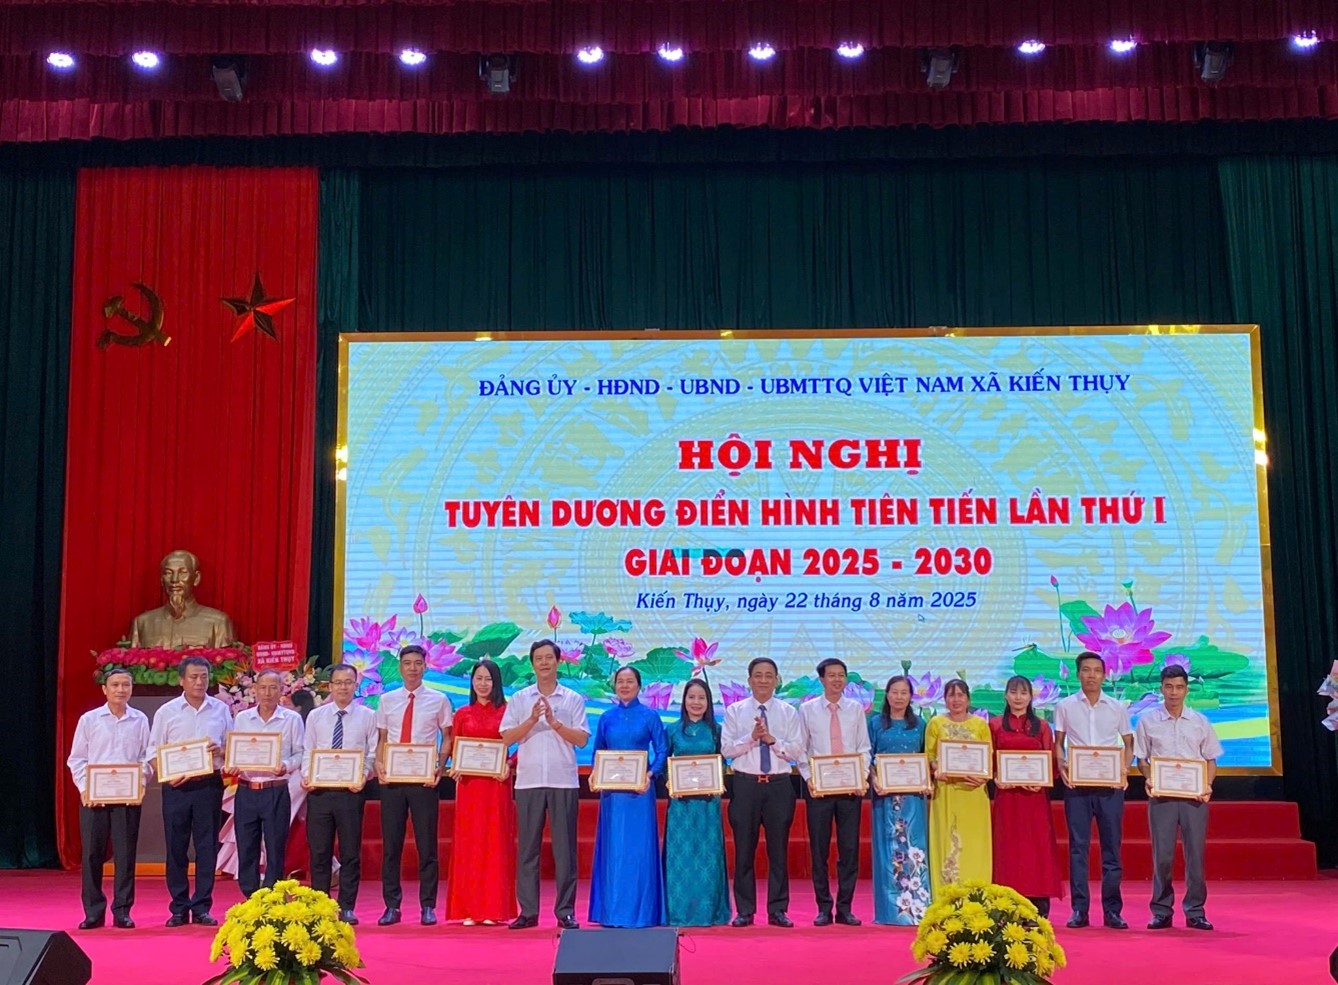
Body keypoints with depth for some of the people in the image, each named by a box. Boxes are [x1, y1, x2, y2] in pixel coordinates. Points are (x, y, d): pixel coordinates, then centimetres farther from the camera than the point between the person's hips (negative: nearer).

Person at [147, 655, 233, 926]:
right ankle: (179, 908, 12)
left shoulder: (221, 710, 8)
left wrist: (221, 751, -12)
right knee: (176, 847, 3)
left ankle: (201, 907, 9)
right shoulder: (166, 712, 5)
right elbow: (153, 753, 5)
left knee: (207, 847, 2)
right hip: (176, 786, 0)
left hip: (209, 784, 0)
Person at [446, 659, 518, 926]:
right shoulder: (463, 714, 10)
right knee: (468, 842, 1)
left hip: (497, 783, -2)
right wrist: (455, 766, -8)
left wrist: (510, 765, -15)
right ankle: (469, 908, 5)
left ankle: (494, 908, 4)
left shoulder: (506, 712, 3)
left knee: (496, 841, 0)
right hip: (469, 783, 2)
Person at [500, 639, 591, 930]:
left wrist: (554, 722, -11)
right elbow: (507, 738, 2)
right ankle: (528, 911, 9)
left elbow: (582, 739, 0)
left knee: (564, 847, 1)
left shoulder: (573, 699, 8)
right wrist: (532, 719, -12)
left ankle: (565, 911, 6)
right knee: (527, 847, 3)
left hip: (563, 781, -1)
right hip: (528, 781, 1)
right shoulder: (519, 699, 9)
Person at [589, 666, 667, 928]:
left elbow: (662, 751, 1)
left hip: (639, 788, -3)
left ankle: (640, 909, 5)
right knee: (613, 848, 4)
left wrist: (650, 774, -15)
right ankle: (612, 910, 12)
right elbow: (597, 753, 14)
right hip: (611, 789, 3)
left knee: (639, 848, -2)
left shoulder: (650, 716, 3)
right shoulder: (607, 718, 11)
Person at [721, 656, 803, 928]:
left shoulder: (788, 712, 6)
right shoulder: (735, 711, 4)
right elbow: (726, 749, -3)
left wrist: (772, 739, -15)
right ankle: (744, 911, 12)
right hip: (745, 784, 0)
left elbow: (797, 750, -1)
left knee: (778, 849, 5)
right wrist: (752, 737, -16)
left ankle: (777, 910, 13)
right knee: (744, 849, 4)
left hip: (779, 785, 1)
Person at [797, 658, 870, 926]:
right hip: (818, 786, -1)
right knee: (819, 848, 2)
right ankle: (823, 908, 11)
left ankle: (845, 908, 11)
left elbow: (864, 748, 7)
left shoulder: (856, 709, 8)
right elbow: (801, 749, 3)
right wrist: (808, 778, -9)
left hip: (850, 786, 1)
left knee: (850, 848, 2)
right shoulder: (807, 710, 4)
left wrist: (862, 776, -6)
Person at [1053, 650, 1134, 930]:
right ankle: (1079, 909, 6)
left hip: (1110, 784, 1)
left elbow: (1129, 744, 12)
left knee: (1111, 846, 3)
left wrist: (1124, 770, -6)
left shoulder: (1117, 708, 7)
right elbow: (1058, 743, 9)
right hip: (1076, 783, -1)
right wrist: (1062, 766, -10)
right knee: (1078, 846, 1)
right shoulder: (1065, 706, 5)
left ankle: (1112, 910, 9)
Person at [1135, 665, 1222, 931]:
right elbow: (1142, 759, 7)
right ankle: (1161, 910, 10)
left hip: (1194, 796, 1)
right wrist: (1148, 779, -12)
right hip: (1161, 795, -1)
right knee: (1162, 854, 0)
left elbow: (1211, 760, 10)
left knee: (1195, 853, 1)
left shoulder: (1200, 722, 8)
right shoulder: (1148, 721, 4)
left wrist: (1208, 785, -7)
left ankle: (1195, 911, 11)